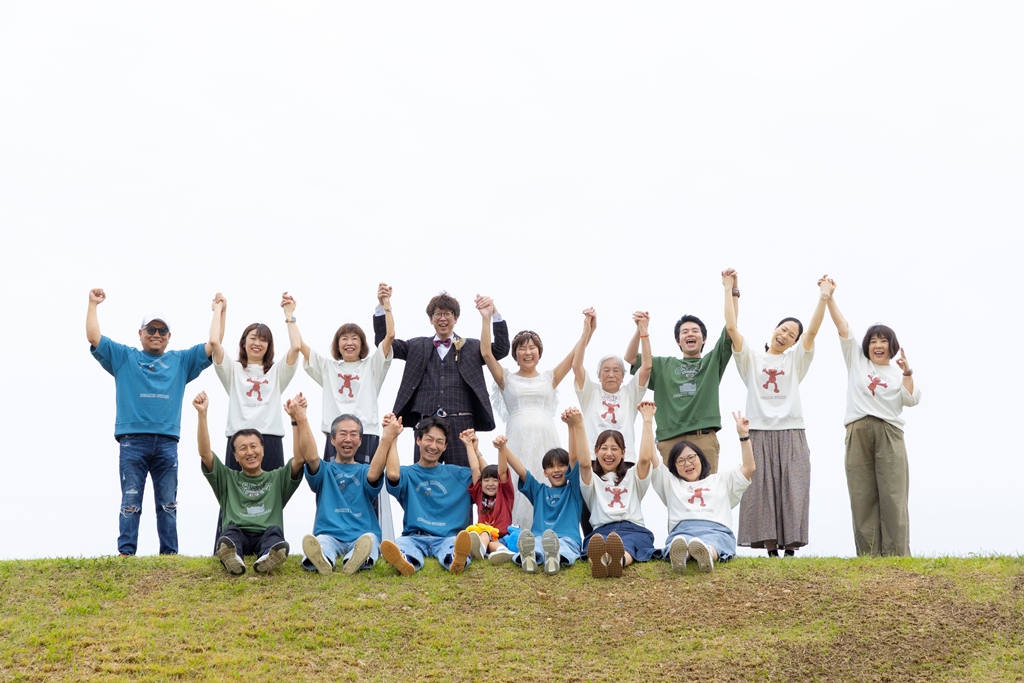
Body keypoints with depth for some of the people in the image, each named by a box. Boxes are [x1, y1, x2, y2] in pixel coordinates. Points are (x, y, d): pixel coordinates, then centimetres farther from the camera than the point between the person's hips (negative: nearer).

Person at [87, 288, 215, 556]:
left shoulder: (181, 361, 19)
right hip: (132, 441, -2)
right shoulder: (123, 357, 15)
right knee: (130, 502, -6)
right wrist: (93, 304, 9)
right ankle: (125, 554, -6)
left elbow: (213, 345, 15)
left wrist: (218, 311, 13)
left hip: (167, 441, 2)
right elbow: (93, 337, 7)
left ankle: (170, 554, 3)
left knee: (168, 504, 1)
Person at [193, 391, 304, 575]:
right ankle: (233, 559, -67)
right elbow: (204, 453, 11)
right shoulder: (227, 479, 25)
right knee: (232, 532, -35)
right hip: (237, 536, 0)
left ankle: (266, 558, -65)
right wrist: (202, 414, -1)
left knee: (274, 531, -34)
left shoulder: (278, 479, 25)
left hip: (267, 537, 1)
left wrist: (299, 419, -5)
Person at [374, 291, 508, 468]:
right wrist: (382, 307, 0)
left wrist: (494, 314, -10)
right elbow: (383, 342, 12)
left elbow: (501, 349, 1)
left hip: (460, 422, -1)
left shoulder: (471, 347, 12)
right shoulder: (417, 346, 16)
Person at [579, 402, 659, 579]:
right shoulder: (592, 480, 26)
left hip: (633, 529, 0)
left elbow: (645, 458, 8)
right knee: (598, 542, -43)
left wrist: (648, 421, 7)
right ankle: (600, 560, -78)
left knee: (626, 545, -42)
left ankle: (618, 560, -77)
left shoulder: (632, 477, 30)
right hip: (601, 530, 0)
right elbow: (584, 463, 2)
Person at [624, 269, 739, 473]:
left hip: (704, 439, -1)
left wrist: (733, 291, -1)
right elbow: (630, 359, 13)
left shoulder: (713, 361, 18)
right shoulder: (663, 365, 22)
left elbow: (731, 328, 8)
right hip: (670, 440, 1)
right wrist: (640, 329, -2)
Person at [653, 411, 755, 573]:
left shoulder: (721, 480, 37)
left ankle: (706, 554, -76)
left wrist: (743, 435, 18)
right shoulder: (670, 483, 35)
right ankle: (679, 555, -77)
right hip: (681, 530, 0)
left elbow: (749, 468, 26)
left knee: (710, 544, -43)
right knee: (680, 542, -43)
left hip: (717, 531, 0)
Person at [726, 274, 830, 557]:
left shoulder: (796, 359, 13)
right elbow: (731, 327, 1)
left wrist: (824, 297, -10)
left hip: (791, 435, 1)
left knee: (792, 491, -5)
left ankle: (791, 548, -4)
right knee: (761, 492, -5)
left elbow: (812, 330, -1)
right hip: (759, 434, -1)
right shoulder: (751, 357, 11)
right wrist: (729, 291, -1)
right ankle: (770, 548, -4)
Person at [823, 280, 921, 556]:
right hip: (858, 432, 1)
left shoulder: (898, 373, 16)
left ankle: (897, 553, -9)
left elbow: (910, 400, 1)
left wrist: (907, 373, -7)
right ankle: (867, 554, -3)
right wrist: (829, 297, 5)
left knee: (892, 495, -8)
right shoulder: (856, 360, 18)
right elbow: (843, 327, 11)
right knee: (862, 496, -3)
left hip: (889, 433, -1)